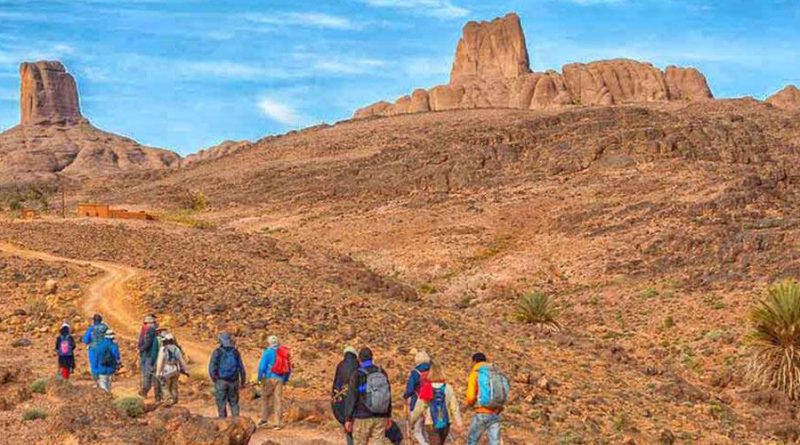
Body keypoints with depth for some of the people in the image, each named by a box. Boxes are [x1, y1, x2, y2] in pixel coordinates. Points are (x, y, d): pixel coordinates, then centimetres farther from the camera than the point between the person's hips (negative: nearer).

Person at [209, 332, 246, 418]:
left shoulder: (217, 352, -7)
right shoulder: (235, 352, 1)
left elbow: (212, 367, -10)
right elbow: (241, 367, 3)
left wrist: (214, 378, 6)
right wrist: (243, 381, 13)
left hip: (221, 381, -3)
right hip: (233, 381, 3)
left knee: (221, 403, 4)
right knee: (234, 403, 13)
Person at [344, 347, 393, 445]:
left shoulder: (357, 375, -8)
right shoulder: (382, 373, 5)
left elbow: (351, 398, -9)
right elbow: (388, 395, 10)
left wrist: (348, 419, -4)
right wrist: (388, 416, 18)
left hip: (362, 418, -3)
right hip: (380, 418, 3)